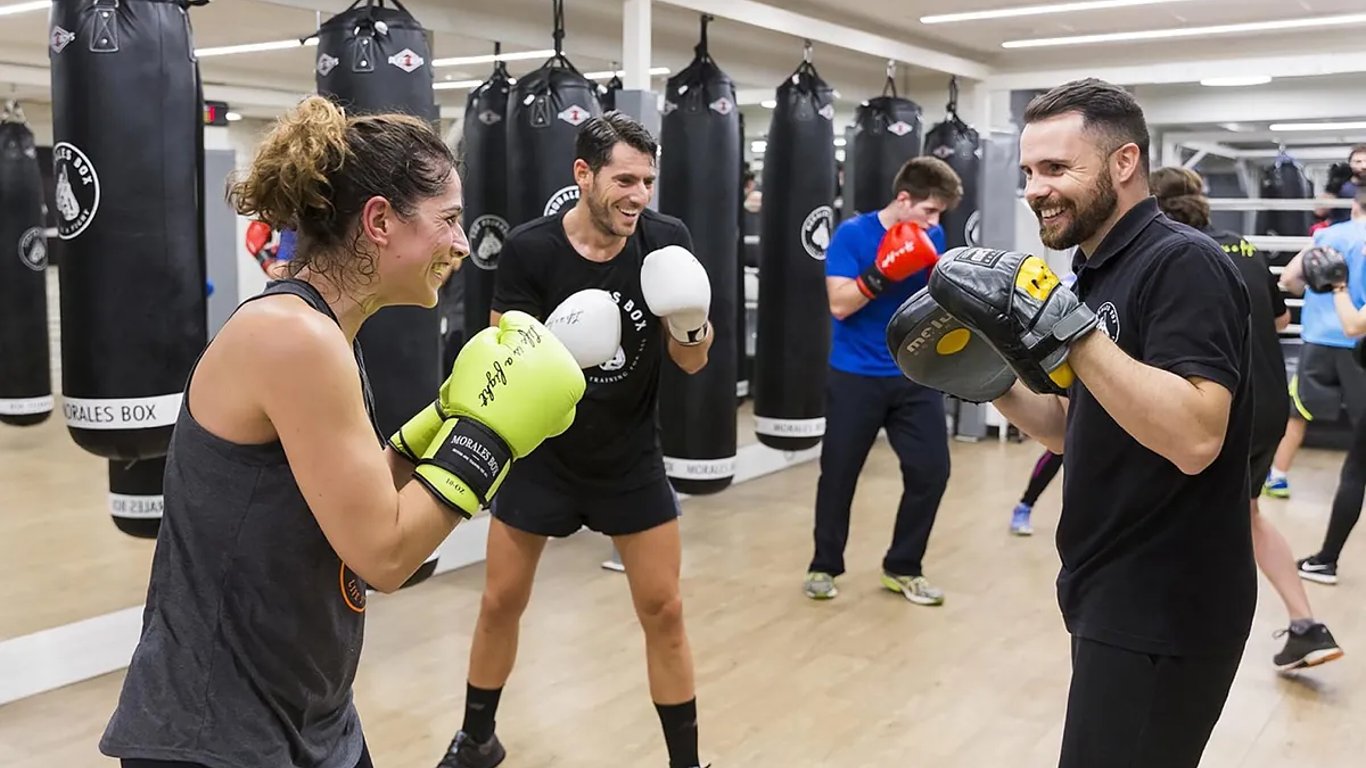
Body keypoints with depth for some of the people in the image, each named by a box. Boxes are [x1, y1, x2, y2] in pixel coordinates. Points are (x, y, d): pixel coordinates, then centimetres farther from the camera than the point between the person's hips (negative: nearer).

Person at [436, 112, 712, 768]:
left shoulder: (668, 241, -12)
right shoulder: (529, 249, -18)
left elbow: (691, 362, -5)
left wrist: (694, 327, -27)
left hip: (632, 459, 1)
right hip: (542, 455, -1)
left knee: (663, 610, 2)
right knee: (500, 604, 10)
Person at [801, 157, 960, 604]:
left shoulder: (930, 238, 3)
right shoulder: (853, 234, -11)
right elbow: (840, 304, -18)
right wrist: (883, 273, -28)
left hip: (914, 376, 4)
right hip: (856, 377, -4)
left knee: (931, 470, 1)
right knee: (838, 474, 4)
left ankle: (902, 568, 18)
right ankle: (824, 567, 21)